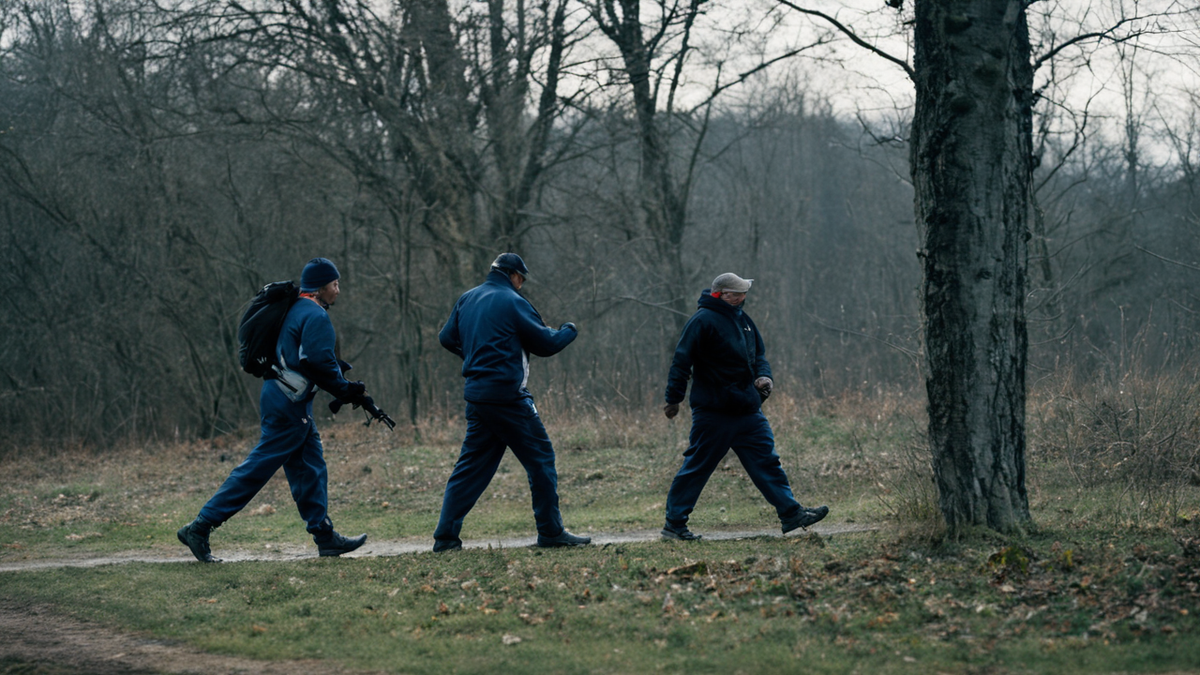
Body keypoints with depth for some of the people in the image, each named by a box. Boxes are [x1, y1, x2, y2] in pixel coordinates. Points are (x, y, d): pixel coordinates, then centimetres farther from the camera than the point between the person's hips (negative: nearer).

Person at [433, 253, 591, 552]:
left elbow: (447, 337, 21)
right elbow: (546, 343, -6)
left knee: (471, 465, 11)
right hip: (507, 396, -7)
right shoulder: (512, 302, -9)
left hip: (475, 394, 8)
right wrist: (569, 331, 12)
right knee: (540, 457, 2)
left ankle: (445, 536, 5)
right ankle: (551, 532, 3)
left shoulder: (466, 300, 12)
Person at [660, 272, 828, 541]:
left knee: (766, 461, 6)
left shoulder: (742, 319, 13)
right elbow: (682, 360, -14)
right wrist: (674, 398, -15)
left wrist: (763, 376, 1)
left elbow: (758, 355, 22)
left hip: (748, 411, 8)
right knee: (696, 468, -1)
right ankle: (674, 523, 8)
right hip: (714, 414, -8)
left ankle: (792, 514, 7)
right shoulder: (703, 320, -13)